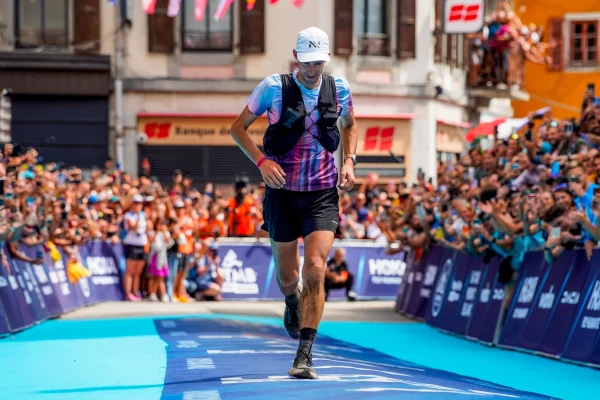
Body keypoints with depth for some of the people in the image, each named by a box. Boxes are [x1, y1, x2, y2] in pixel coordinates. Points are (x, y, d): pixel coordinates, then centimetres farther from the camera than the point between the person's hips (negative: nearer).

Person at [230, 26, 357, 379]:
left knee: (315, 270, -17)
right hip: (283, 193, 0)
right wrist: (262, 161, -15)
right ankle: (293, 301, 49)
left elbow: (350, 126, 20)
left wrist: (349, 161, 3)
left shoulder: (339, 89, 0)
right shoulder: (273, 87, -8)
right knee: (287, 278, 10)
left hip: (323, 194, 0)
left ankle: (305, 355, -13)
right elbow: (239, 128, 0)